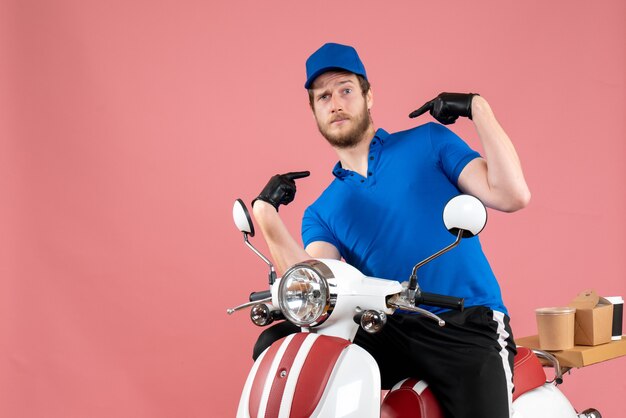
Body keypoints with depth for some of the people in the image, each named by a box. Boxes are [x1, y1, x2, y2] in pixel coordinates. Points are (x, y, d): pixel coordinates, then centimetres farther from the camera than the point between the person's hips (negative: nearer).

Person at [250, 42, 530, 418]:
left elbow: (512, 195, -4)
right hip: (389, 335, 3)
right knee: (275, 343, -14)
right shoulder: (321, 213, 16)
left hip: (468, 328, -3)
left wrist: (477, 107, -7)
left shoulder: (429, 141, 10)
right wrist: (266, 214, -11)